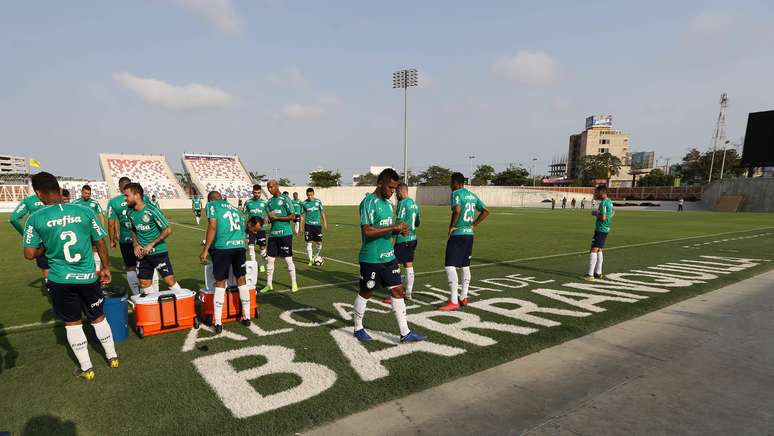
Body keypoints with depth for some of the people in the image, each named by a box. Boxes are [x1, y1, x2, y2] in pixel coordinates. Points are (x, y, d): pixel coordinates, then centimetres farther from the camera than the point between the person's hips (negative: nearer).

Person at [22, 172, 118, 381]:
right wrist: (106, 268, 11)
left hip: (60, 279, -1)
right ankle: (112, 356, 30)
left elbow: (29, 254, -6)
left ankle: (86, 368, 22)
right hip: (88, 277, 1)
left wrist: (46, 246, 14)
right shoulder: (85, 211, -7)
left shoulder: (35, 218, -9)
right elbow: (100, 243, 0)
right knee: (98, 318, 17)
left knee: (72, 322, 14)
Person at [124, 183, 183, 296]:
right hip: (142, 254, 6)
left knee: (170, 280, -7)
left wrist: (151, 245, -15)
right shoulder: (130, 213, 2)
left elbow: (168, 230, -14)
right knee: (144, 284, 9)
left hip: (158, 252, -5)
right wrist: (135, 245, 0)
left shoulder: (151, 210, -16)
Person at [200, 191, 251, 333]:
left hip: (222, 247, -4)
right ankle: (246, 317, 24)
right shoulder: (234, 208, 24)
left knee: (220, 283, 7)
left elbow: (212, 227, -5)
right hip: (240, 245, 4)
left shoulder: (212, 205, 8)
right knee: (241, 280, 15)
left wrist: (205, 250, -4)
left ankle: (218, 323, 11)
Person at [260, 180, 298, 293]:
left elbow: (292, 216, -10)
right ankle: (269, 284, 17)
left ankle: (294, 283, 12)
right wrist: (267, 219, -3)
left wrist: (276, 217, -13)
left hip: (285, 233, -6)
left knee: (288, 259, 0)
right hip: (273, 234, 6)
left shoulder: (285, 199, -5)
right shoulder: (269, 202, 15)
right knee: (269, 259, 6)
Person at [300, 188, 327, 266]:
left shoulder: (318, 201, 2)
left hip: (317, 224, 1)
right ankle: (311, 260, 9)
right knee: (309, 243, -2)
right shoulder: (304, 203, 1)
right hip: (308, 225, -1)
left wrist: (325, 223, 6)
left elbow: (322, 212, 9)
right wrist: (301, 226, 4)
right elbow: (302, 215, 6)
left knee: (319, 242, 2)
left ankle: (316, 255, 29)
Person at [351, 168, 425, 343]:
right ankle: (358, 328, 29)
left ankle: (405, 333, 14)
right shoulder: (368, 202, -15)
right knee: (366, 293, 8)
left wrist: (399, 230, -2)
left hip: (389, 256, 8)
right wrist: (394, 227, -24)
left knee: (397, 291, 6)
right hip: (371, 258, -8)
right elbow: (367, 231, -24)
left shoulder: (388, 203, 11)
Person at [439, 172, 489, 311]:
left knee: (449, 266, -6)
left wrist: (452, 226, -13)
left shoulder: (456, 193, -10)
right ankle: (463, 298, 24)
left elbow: (457, 211, -26)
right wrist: (473, 224, 12)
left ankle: (454, 301, -7)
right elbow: (485, 212, 14)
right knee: (465, 266, 16)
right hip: (469, 234, 8)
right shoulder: (472, 195, 13)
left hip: (457, 234, -8)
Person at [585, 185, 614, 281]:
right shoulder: (610, 202, 14)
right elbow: (611, 214, 27)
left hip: (600, 230, -10)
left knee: (593, 250, -12)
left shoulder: (603, 203, -17)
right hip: (605, 229, 10)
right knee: (599, 250, 15)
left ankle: (590, 275, -15)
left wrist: (595, 214, -7)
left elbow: (603, 218, -24)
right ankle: (598, 273, 21)